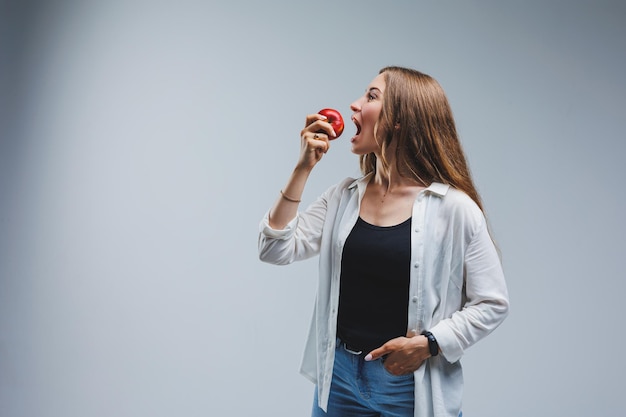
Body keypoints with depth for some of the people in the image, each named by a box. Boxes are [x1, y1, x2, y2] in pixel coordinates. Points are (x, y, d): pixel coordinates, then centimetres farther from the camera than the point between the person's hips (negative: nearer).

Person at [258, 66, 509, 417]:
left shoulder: (453, 208, -11)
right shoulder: (344, 197, 4)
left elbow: (492, 303, -7)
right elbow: (276, 249, -1)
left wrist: (428, 343, -18)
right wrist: (303, 168, -5)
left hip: (412, 386, -4)